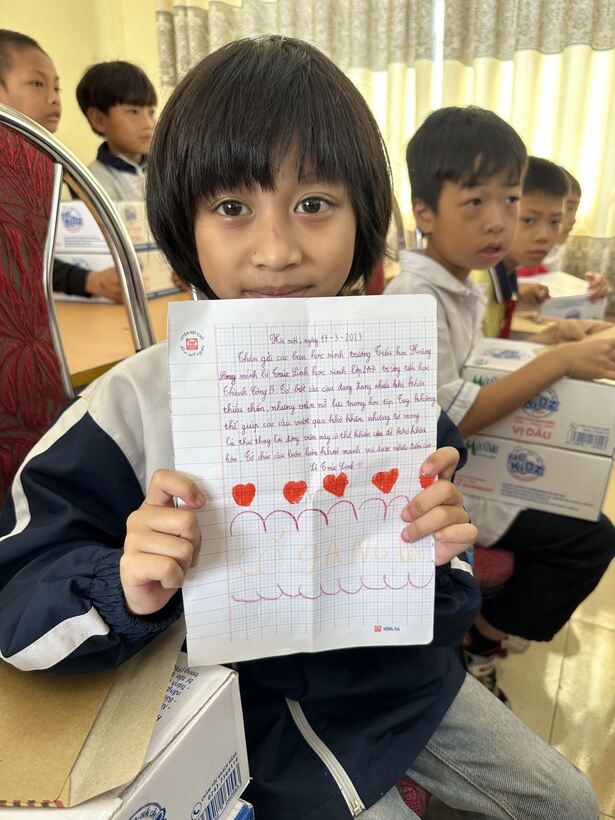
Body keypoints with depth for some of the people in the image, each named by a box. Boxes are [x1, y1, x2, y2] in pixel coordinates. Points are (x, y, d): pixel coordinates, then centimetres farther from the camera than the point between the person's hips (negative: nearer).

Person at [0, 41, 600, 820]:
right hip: (258, 707, -3)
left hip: (398, 667, 5)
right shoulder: (131, 404, -22)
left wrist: (437, 554, -25)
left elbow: (439, 612, -2)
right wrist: (126, 589, -35)